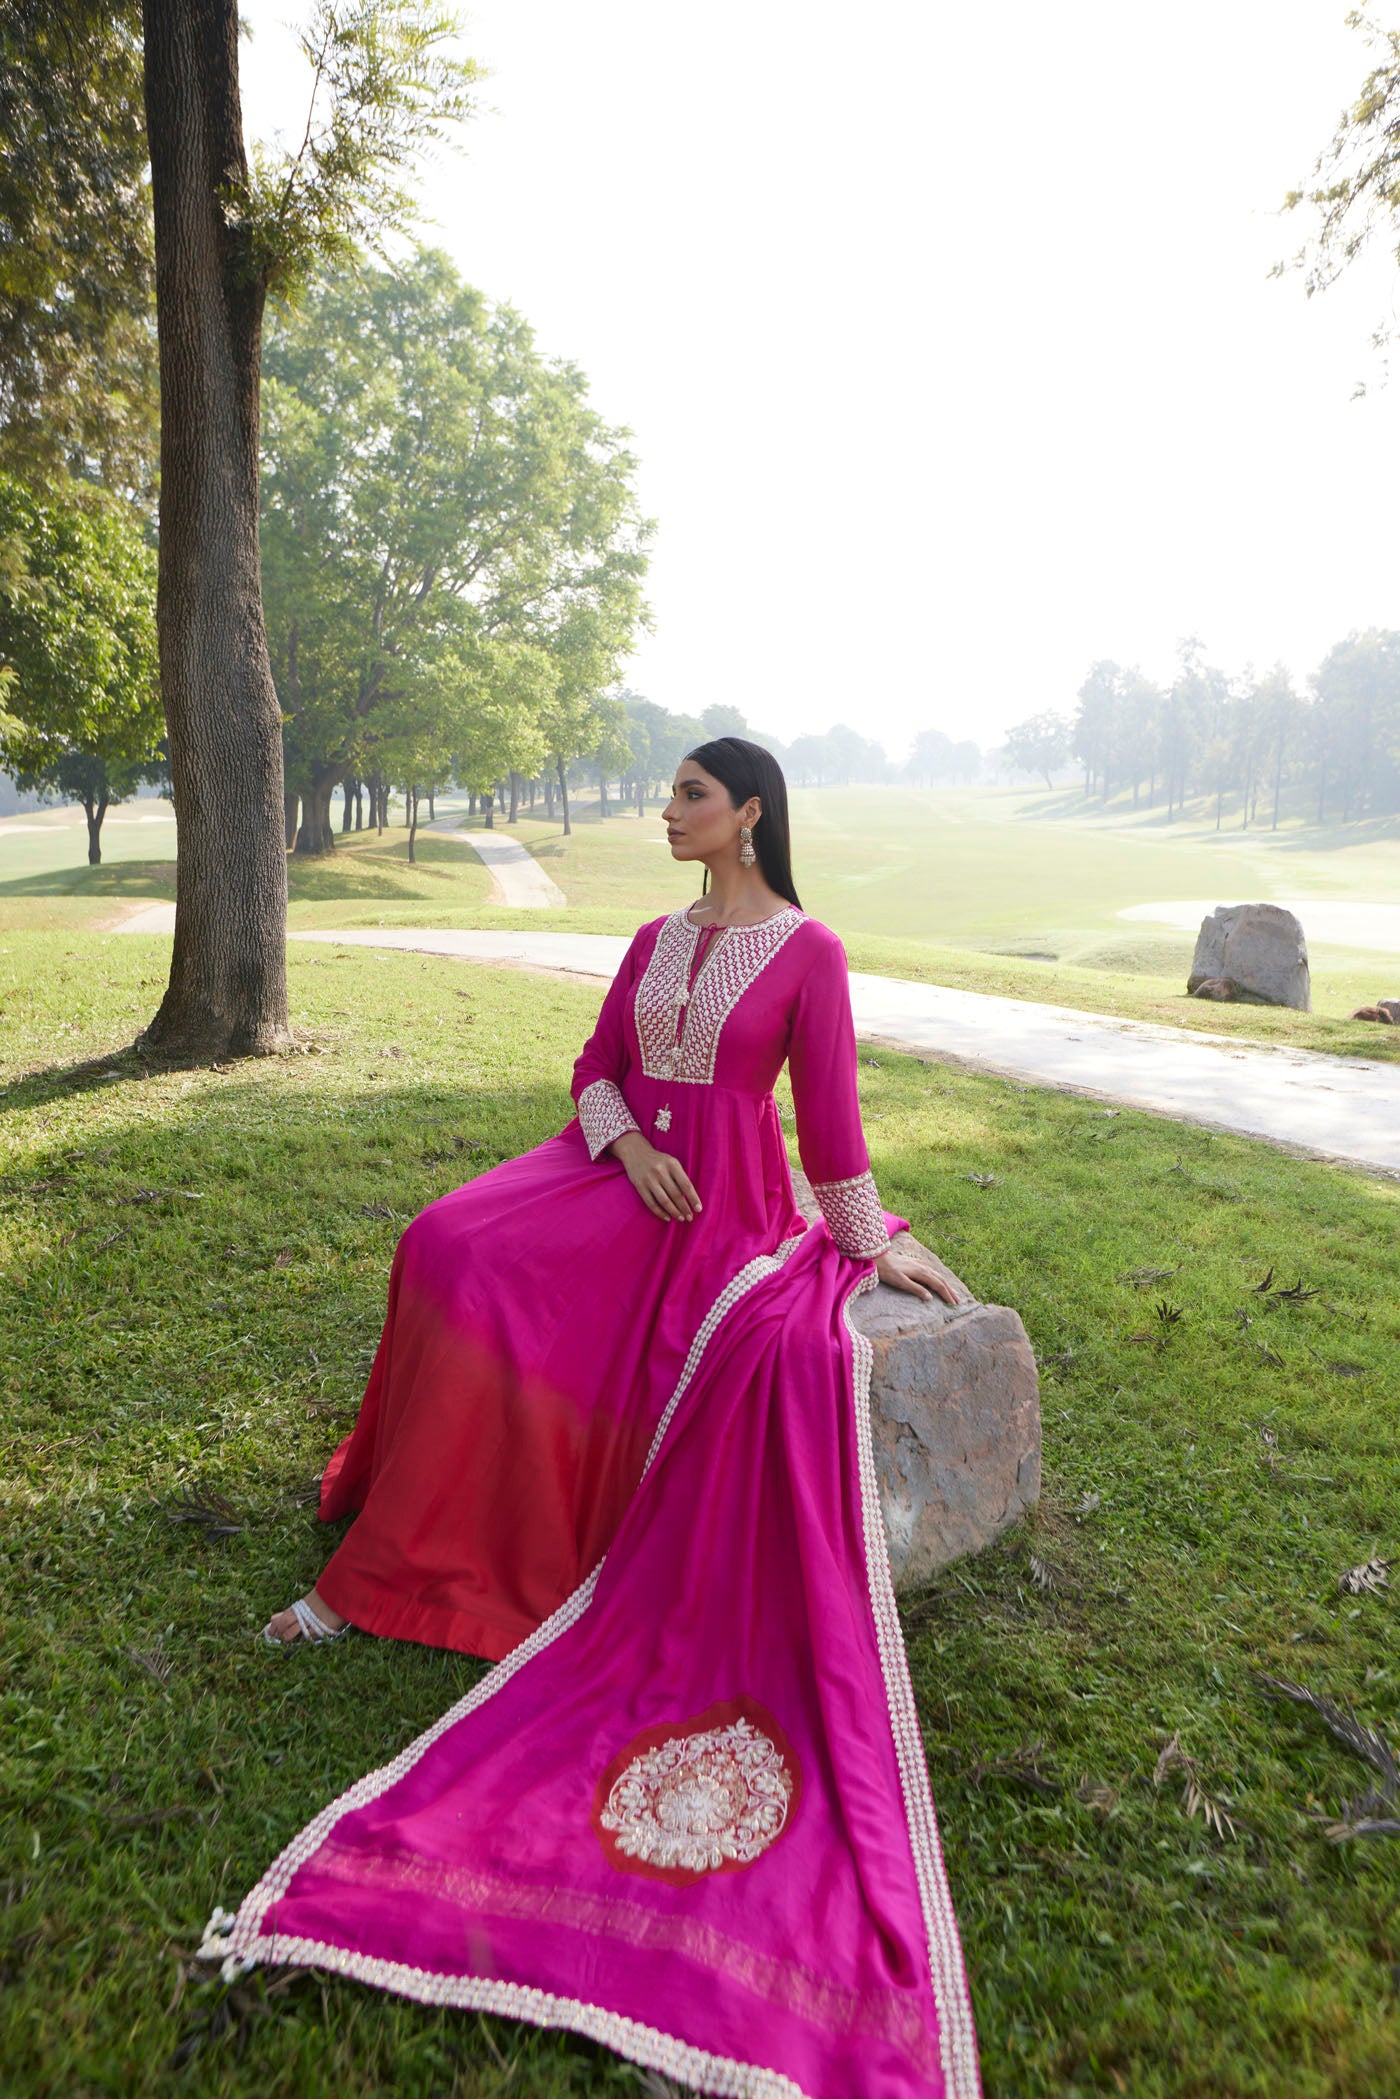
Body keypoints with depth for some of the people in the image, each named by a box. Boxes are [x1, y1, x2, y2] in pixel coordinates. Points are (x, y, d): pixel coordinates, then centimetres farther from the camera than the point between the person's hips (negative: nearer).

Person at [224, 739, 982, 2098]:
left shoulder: (808, 951, -4)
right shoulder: (655, 940, 13)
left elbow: (829, 1108, -1)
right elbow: (596, 1066, 11)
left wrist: (875, 1242, 0)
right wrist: (627, 1144, -8)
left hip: (728, 1206, -5)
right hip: (620, 1170, 5)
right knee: (458, 1252, -20)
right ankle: (398, 1548, -8)